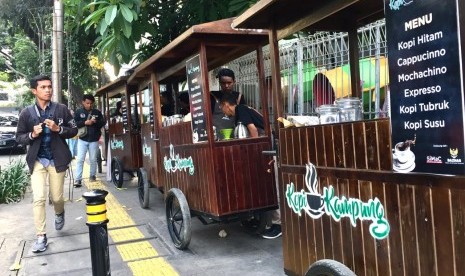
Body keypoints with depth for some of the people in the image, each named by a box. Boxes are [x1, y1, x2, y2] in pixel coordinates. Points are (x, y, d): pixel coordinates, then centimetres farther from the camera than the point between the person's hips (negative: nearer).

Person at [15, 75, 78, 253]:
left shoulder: (61, 109, -2)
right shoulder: (26, 113, -2)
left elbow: (74, 130, 2)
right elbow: (19, 138, 4)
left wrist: (58, 129, -16)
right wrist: (32, 134, -16)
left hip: (57, 160, 0)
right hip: (37, 160, 0)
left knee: (56, 197, 9)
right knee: (38, 198, -8)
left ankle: (59, 213, 43)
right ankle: (41, 236, 2)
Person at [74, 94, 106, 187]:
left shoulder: (97, 112, 7)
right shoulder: (79, 112, 2)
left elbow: (103, 122, 6)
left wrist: (96, 122, -14)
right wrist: (85, 123, -19)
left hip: (94, 140, 2)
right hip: (82, 139, -1)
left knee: (93, 159, 8)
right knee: (80, 159, -6)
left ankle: (92, 176, 24)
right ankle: (78, 179, -5)